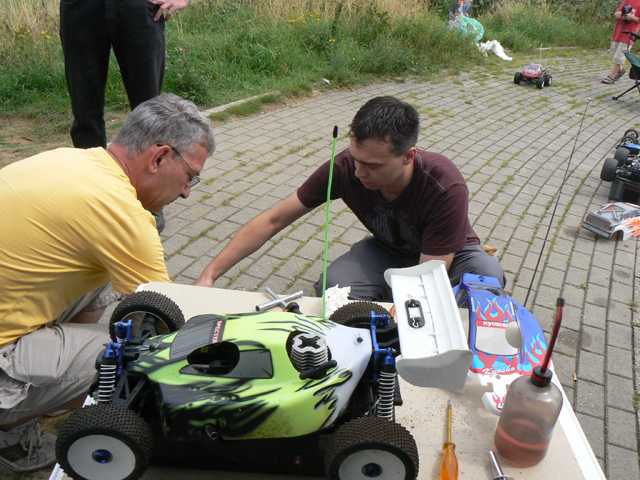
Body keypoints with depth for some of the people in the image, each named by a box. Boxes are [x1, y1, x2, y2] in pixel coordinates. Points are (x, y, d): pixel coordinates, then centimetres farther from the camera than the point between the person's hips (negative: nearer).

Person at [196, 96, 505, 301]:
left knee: (488, 277, -35)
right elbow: (273, 220, -20)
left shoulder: (446, 187, -35)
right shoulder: (344, 168, -27)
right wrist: (209, 275, -24)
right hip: (388, 248, 2)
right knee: (333, 286, -30)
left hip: (449, 254, -1)